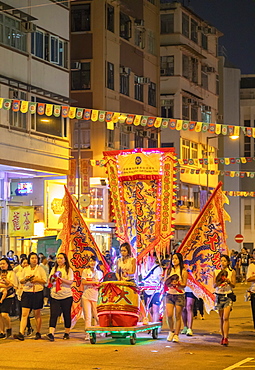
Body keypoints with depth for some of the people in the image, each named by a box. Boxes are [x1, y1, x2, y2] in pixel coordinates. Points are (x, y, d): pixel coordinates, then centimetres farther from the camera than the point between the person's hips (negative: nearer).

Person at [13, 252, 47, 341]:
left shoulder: (40, 269, 2)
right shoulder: (25, 269, 10)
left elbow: (45, 281, 0)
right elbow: (21, 281, 15)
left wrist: (36, 279, -14)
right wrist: (25, 279, -6)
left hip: (38, 293, -2)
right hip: (27, 293, 2)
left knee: (37, 314, 5)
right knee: (24, 314, -7)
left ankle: (38, 333, 17)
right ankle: (21, 333, -13)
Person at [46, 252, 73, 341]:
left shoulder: (68, 270, 1)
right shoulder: (54, 269, 13)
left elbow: (70, 282, -8)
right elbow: (49, 280, 17)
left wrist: (61, 279, -20)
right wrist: (52, 279, -6)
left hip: (66, 296, -2)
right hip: (54, 295, 2)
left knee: (67, 314, 6)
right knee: (53, 314, -10)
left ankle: (67, 333, 20)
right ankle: (51, 333, -18)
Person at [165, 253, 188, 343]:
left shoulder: (183, 271, 1)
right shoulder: (168, 270, 10)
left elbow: (184, 285, 0)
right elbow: (165, 283, 12)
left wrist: (178, 283, -19)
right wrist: (169, 283, -9)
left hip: (179, 295, -2)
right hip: (169, 295, 2)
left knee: (178, 316, -1)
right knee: (169, 315, -8)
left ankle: (176, 335, 8)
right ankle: (171, 331, 15)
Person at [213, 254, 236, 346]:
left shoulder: (232, 272, 2)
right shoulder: (216, 272, 8)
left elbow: (233, 285, 0)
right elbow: (214, 285, 4)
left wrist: (228, 281, -19)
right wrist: (219, 281, -15)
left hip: (228, 296, -3)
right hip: (219, 296, 3)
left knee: (226, 318, -14)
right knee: (221, 318, 7)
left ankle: (226, 338, -16)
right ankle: (223, 336, 18)